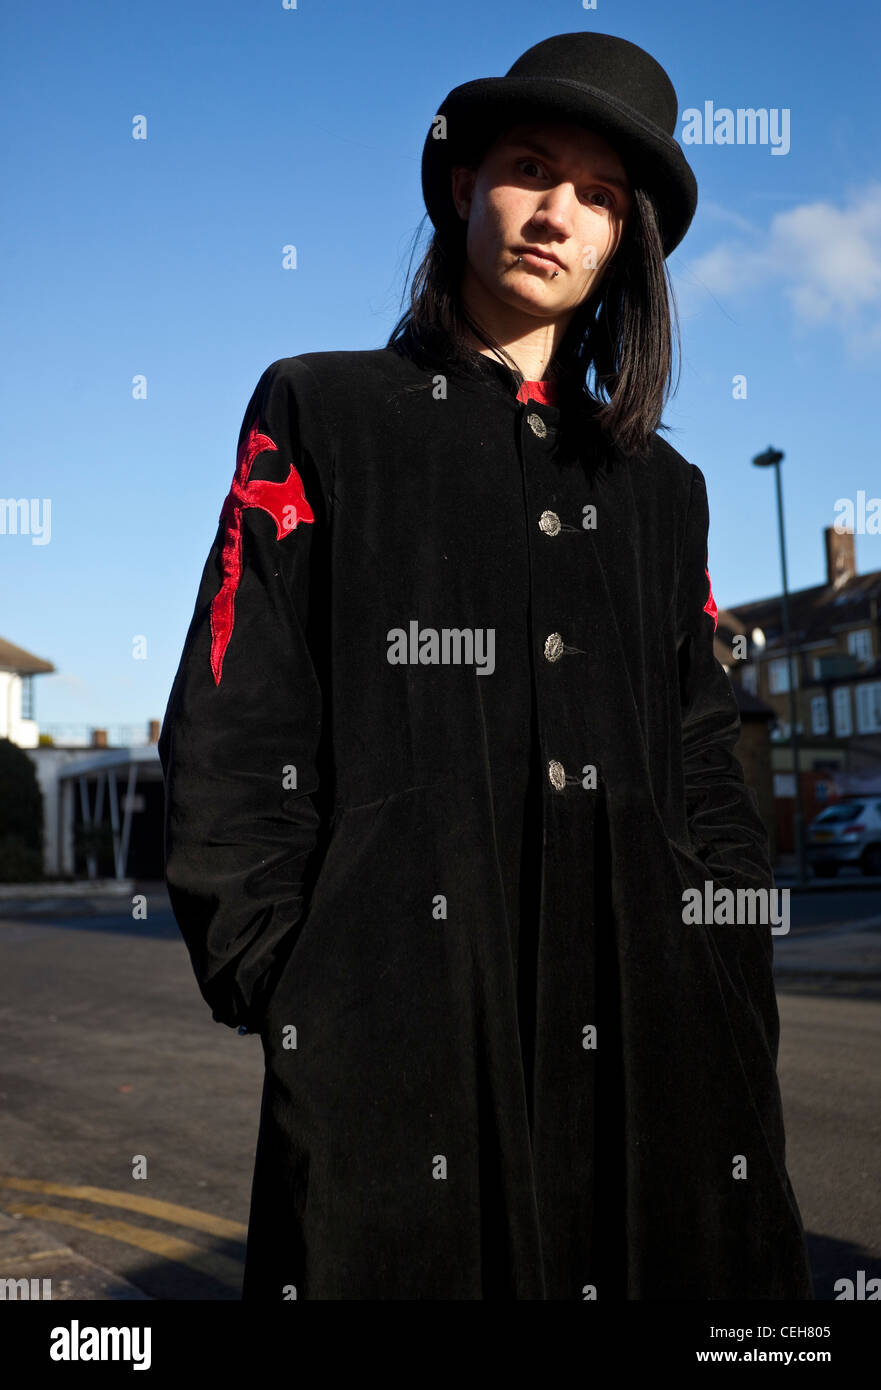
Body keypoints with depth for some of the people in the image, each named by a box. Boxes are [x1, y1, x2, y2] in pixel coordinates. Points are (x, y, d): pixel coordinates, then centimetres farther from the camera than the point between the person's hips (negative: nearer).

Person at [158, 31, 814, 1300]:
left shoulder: (659, 485, 20)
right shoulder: (322, 414, 9)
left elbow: (705, 769, 17)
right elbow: (234, 729, 1)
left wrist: (735, 994, 6)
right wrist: (278, 986, -8)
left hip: (646, 1029, 4)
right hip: (400, 1001, -3)